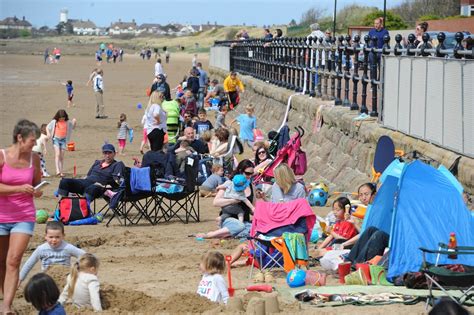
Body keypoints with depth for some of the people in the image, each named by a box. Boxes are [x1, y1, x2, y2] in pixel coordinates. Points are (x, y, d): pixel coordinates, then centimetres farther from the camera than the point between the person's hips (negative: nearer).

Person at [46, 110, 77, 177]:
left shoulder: (67, 122, 2)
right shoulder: (54, 122, -2)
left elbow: (73, 127, 14)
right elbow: (47, 127, 7)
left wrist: (74, 122, -4)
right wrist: (48, 133, -9)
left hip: (63, 140, 2)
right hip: (56, 139, -2)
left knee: (62, 156, 6)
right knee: (57, 154, -16)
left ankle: (61, 172, 12)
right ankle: (57, 170, -25)